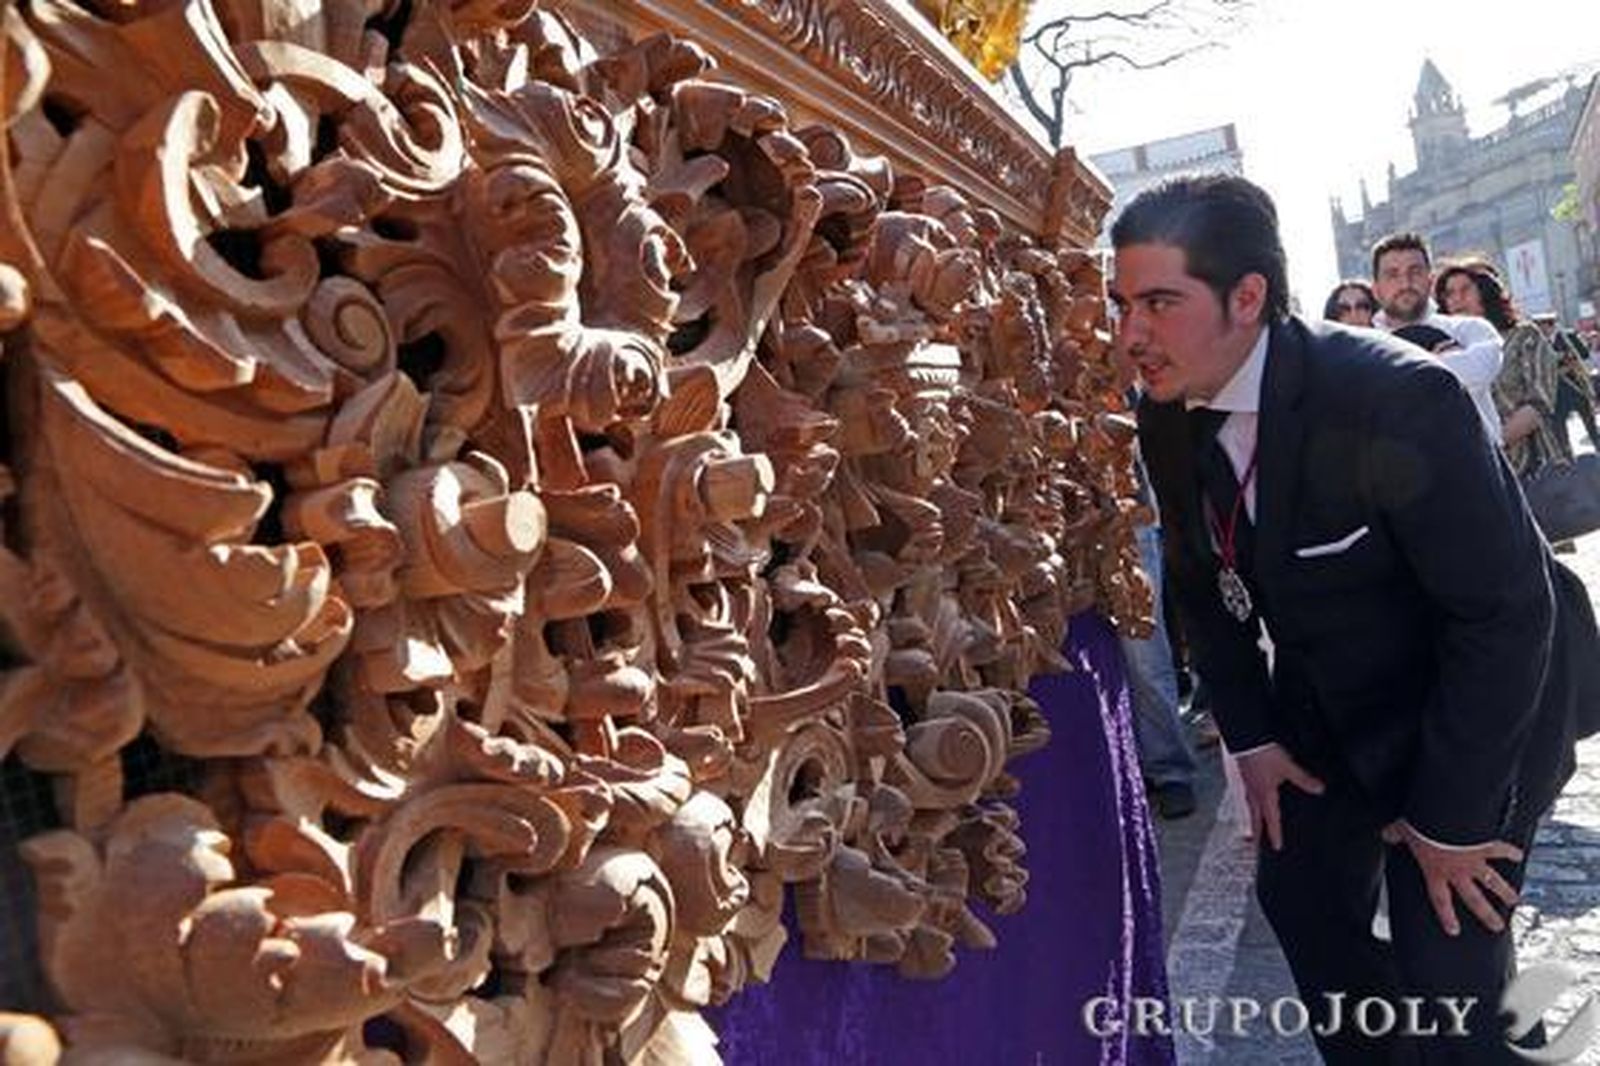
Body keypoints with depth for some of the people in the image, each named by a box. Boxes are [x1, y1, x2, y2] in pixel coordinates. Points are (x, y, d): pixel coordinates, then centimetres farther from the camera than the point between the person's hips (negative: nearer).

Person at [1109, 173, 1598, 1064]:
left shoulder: (1399, 397, -31)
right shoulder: (1168, 417, -11)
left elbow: (1505, 608, -28)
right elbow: (1204, 582, 3)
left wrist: (1452, 818, -22)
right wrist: (1251, 736, 0)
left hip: (1483, 701, -6)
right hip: (1325, 702, 6)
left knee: (1444, 963, -8)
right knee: (1298, 896, 14)